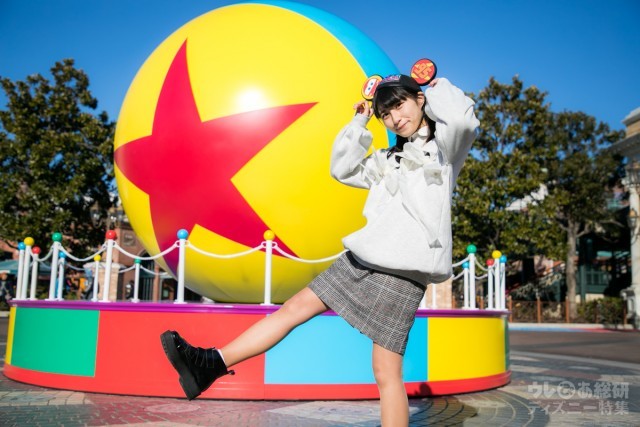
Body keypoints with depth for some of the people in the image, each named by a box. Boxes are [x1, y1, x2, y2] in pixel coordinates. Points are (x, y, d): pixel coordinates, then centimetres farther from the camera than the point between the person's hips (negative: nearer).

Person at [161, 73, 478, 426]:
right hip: (362, 257, 7)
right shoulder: (390, 159, 25)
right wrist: (360, 123, 21)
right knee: (296, 307, 1)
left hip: (400, 270, -7)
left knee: (386, 371, -7)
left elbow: (462, 118, -18)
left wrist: (437, 89, 3)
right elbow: (343, 169, 28)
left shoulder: (442, 144, 4)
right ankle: (211, 365, 3)